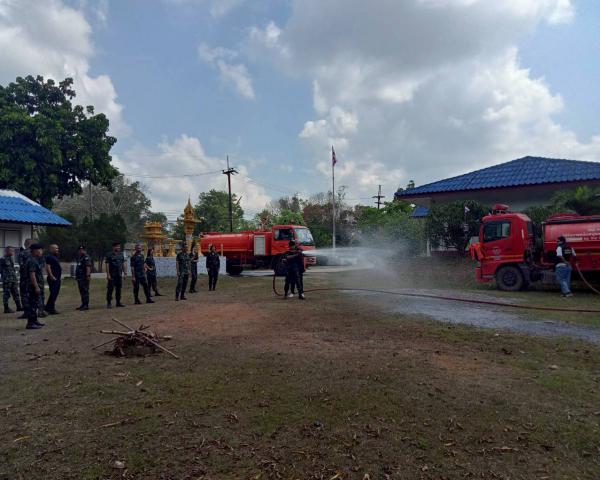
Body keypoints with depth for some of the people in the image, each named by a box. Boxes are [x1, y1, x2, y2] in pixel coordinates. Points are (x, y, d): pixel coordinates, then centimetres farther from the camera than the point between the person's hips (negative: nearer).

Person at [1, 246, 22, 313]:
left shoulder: (11, 259, 13)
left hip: (13, 280, 8)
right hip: (6, 280, -8)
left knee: (16, 293, 9)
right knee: (6, 294, -1)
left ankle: (19, 307, 14)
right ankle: (6, 308, 6)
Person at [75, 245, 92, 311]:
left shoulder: (86, 257, -11)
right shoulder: (79, 258, 20)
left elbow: (88, 267, -21)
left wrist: (87, 275, -28)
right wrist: (76, 276, 23)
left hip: (84, 277, -10)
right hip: (79, 277, 10)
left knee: (85, 291, -9)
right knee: (81, 291, 13)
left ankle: (86, 305, -7)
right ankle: (83, 304, 20)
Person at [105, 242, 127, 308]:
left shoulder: (121, 254, 11)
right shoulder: (109, 255, -5)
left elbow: (124, 264, 14)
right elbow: (107, 265, -8)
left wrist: (125, 272, 7)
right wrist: (108, 275, -14)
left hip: (119, 275, 5)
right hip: (112, 276, -5)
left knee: (119, 289, 8)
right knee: (110, 289, -3)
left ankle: (118, 302, 15)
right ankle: (109, 303, 2)